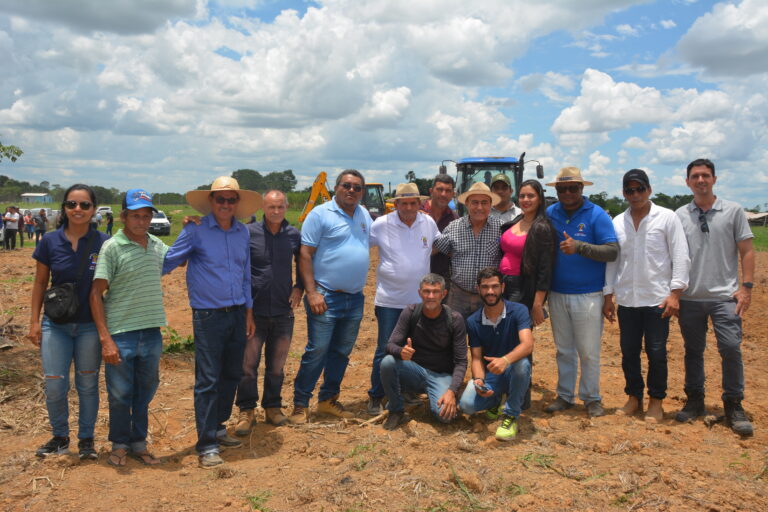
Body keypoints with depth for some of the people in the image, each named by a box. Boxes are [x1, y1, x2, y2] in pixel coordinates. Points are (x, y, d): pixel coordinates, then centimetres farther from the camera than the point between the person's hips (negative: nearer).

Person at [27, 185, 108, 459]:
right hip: (55, 324, 1)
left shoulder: (103, 243, -8)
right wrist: (34, 321, 2)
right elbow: (40, 283, 5)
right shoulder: (50, 242, -4)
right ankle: (60, 437, 28)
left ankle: (86, 439, 27)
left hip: (90, 325, -1)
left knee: (88, 384, 11)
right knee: (54, 386, 4)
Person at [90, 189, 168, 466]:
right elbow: (96, 293, -10)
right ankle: (120, 445, 29)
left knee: (144, 393, 15)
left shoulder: (156, 244, 6)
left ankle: (138, 444, 31)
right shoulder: (112, 247, -9)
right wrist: (105, 338, -16)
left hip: (152, 332, 5)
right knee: (120, 395, 9)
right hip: (121, 334, -4)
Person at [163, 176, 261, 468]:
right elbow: (168, 261, -3)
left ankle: (217, 427, 31)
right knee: (208, 380, -4)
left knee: (232, 376, 13)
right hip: (208, 315, -5)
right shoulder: (196, 231, -7)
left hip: (237, 314, 6)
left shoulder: (243, 232, 8)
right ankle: (207, 445, 5)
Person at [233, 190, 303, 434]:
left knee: (277, 364, 12)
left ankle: (272, 407, 27)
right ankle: (246, 411, 14)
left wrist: (299, 287, 7)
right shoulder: (249, 232, -7)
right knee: (248, 363, -1)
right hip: (254, 311, -2)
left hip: (283, 312, 2)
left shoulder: (294, 235, 2)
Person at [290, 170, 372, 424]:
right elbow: (305, 254, -11)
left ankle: (328, 399, 27)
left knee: (341, 353, 14)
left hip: (355, 298, 7)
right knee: (317, 352, -4)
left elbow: (373, 240, 23)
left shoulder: (364, 215, 12)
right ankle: (300, 404, 9)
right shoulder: (320, 214, -7)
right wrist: (312, 293, -18)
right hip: (326, 297, -6)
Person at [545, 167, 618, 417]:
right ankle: (564, 396, 25)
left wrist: (579, 246, -26)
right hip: (557, 294, 4)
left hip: (588, 295, -4)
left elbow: (613, 251, -13)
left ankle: (592, 399, 18)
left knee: (589, 351, 2)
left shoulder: (597, 215, -5)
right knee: (564, 350, 14)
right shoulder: (550, 213, 6)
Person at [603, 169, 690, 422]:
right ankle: (634, 397, 25)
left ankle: (656, 401, 20)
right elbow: (611, 260, 11)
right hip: (627, 300, 3)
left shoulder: (667, 218, -2)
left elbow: (680, 257, -4)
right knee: (628, 352, 9)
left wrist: (675, 293, -11)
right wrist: (608, 296, 7)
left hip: (657, 299, -3)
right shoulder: (617, 222, 8)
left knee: (656, 353, 3)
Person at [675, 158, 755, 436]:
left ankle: (734, 406, 9)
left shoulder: (733, 211, 2)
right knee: (693, 351, 11)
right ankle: (694, 400, 24)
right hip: (690, 297, 2)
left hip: (725, 296, -2)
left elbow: (747, 251, 3)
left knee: (731, 348, -6)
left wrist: (746, 287, -6)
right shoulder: (679, 216, 5)